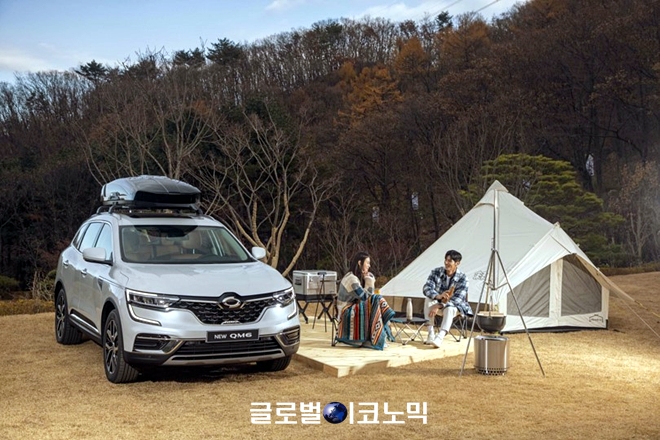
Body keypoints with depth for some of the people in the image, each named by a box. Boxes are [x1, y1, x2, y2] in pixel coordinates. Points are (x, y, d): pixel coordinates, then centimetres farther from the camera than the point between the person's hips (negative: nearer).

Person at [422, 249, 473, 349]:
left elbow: (458, 298, -25)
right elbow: (426, 288, -19)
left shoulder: (462, 278, -17)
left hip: (453, 304, -3)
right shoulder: (436, 272, -10)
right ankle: (431, 333, -30)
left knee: (450, 308, -37)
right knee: (428, 299, -30)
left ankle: (440, 337, -53)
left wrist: (439, 305, -38)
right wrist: (438, 296, -41)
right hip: (437, 301, 3)